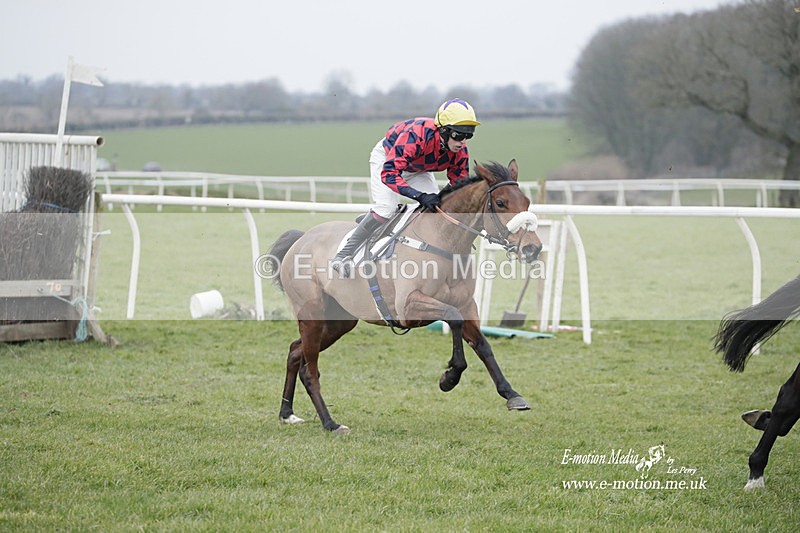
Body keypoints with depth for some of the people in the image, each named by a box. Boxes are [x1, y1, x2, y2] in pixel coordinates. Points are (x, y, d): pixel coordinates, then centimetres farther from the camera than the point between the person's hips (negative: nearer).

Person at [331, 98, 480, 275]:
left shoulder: (460, 152, -25)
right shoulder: (416, 136, -45)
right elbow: (388, 173, -48)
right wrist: (420, 196, -58)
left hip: (418, 170, 6)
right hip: (386, 158, -6)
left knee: (436, 207, -10)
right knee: (386, 209, -24)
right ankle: (344, 256, -15)